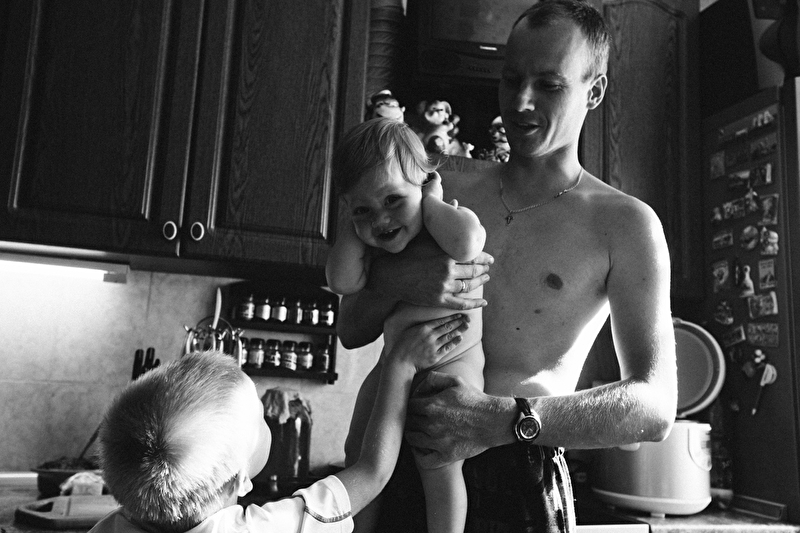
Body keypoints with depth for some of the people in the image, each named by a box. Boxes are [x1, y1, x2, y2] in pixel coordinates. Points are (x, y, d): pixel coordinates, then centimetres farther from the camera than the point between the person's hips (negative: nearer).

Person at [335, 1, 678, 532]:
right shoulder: (447, 191, 6)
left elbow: (656, 407, -11)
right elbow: (351, 330, 7)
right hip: (406, 465, 3)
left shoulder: (624, 224, -3)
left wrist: (503, 421, -24)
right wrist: (395, 280, -15)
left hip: (519, 483, -2)